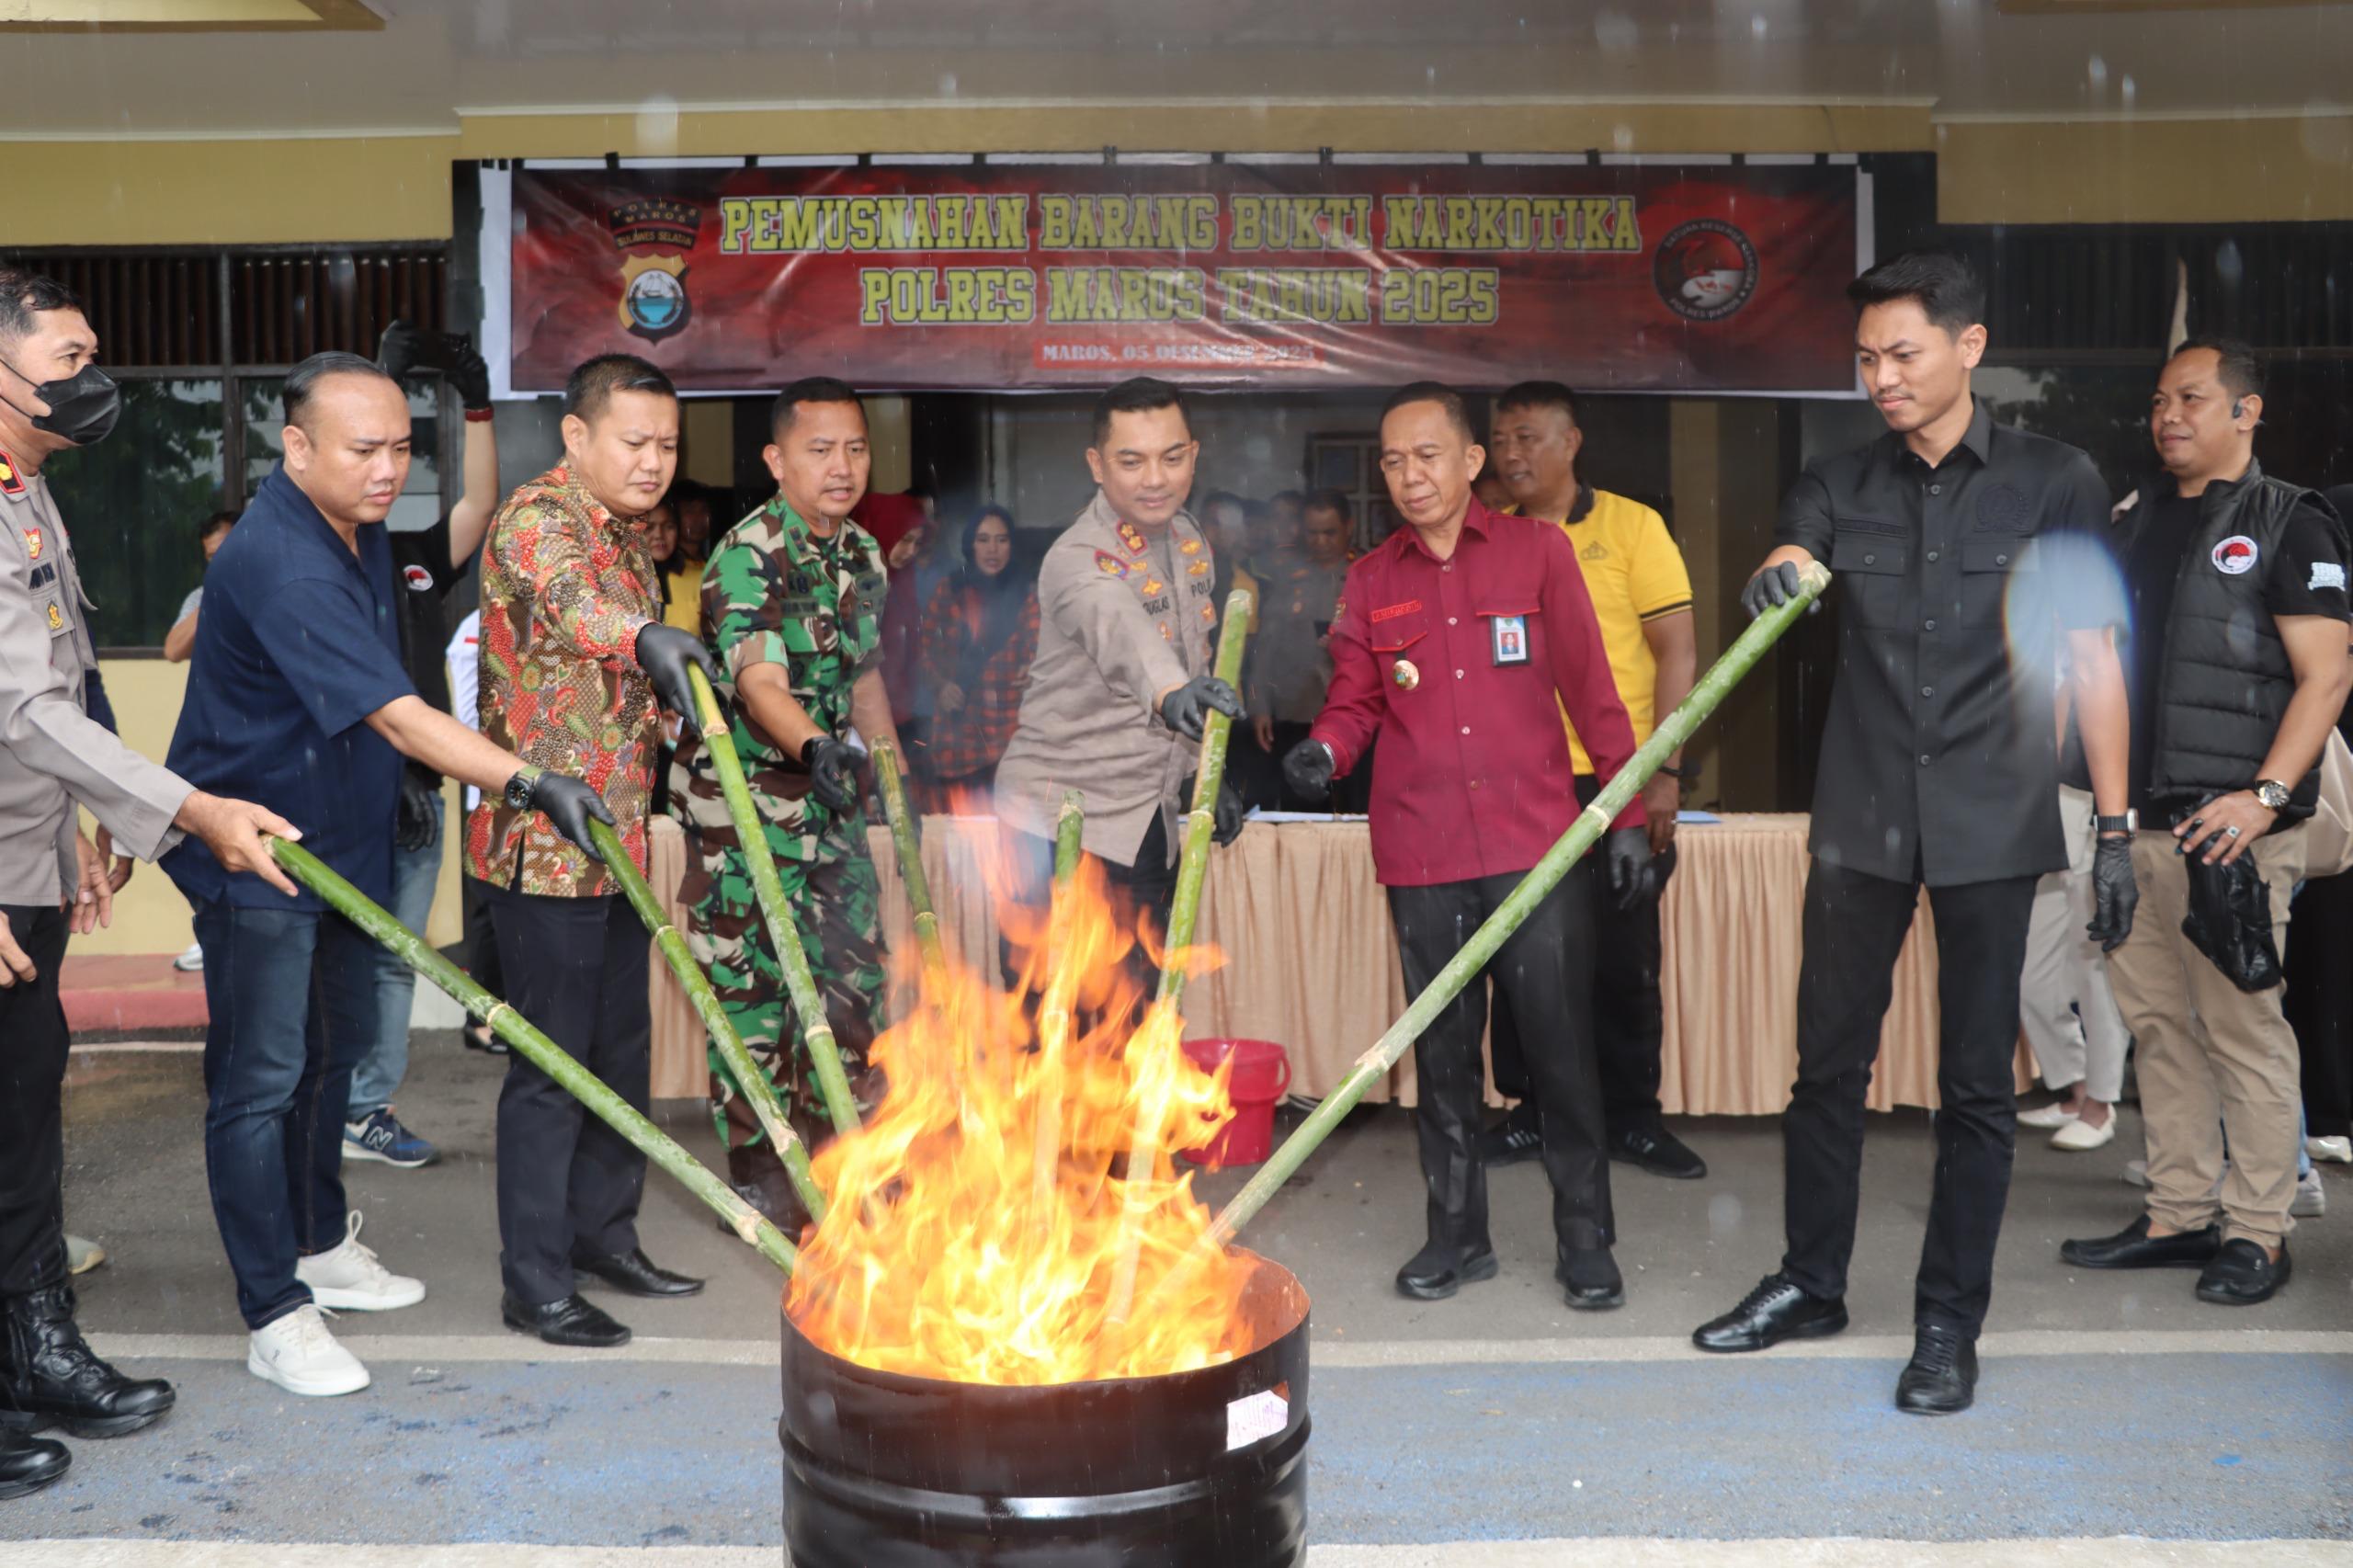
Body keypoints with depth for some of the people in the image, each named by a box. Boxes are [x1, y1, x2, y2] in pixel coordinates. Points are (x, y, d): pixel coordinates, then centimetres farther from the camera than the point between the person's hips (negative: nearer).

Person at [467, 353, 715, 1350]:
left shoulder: (630, 540, 15)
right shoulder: (533, 520, -14)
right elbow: (568, 602, -39)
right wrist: (649, 638, -58)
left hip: (620, 843, 9)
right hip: (546, 846, -9)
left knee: (622, 1052, 16)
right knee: (552, 1065, -2)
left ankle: (605, 1236, 30)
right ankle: (535, 1286, 9)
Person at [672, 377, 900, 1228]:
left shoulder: (863, 553, 7)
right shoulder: (746, 557, -18)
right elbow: (759, 685, -32)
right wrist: (814, 745, -51)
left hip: (831, 796, 7)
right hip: (742, 800, -7)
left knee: (853, 968, 11)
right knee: (752, 984, 0)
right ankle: (758, 1174, 13)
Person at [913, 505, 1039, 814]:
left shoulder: (1026, 594, 7)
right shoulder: (947, 592, 12)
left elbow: (1036, 646, -4)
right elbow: (924, 648, 12)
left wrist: (1031, 669, -27)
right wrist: (939, 684, -7)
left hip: (1009, 729, -1)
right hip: (955, 725, 1)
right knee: (954, 812, -3)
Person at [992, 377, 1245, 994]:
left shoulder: (1190, 539, 5)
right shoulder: (1078, 561, -21)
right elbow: (1119, 632, -44)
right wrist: (1169, 691, -64)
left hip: (1155, 822, 8)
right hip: (1065, 827, -8)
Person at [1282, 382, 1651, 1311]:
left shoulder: (1537, 552, 4)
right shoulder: (1371, 582, 10)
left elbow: (1589, 689, 3)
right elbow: (1354, 701, 12)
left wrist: (1626, 816, 0)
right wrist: (1324, 751, -11)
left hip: (1535, 843, -2)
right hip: (1422, 854, 2)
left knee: (1561, 1043, 0)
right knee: (1443, 1049, 10)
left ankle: (1585, 1240, 13)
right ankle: (1456, 1233, 23)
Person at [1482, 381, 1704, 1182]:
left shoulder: (1630, 526, 0)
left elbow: (1677, 649, -3)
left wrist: (1665, 770, -10)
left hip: (1615, 781, -2)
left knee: (1623, 957, 5)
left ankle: (1630, 1114, 18)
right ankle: (1535, 1108, 19)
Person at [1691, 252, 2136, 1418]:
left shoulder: (2054, 484, 0)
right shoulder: (1842, 487, 7)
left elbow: (2091, 660, -1)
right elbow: (1788, 563, -12)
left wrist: (2115, 828, -4)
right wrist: (1774, 578, -37)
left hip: (1992, 825, -2)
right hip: (1861, 818, 3)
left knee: (1975, 1082, 4)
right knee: (1828, 1060, 10)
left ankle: (1950, 1322, 16)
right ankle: (1810, 1285, 26)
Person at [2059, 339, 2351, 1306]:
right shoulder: (2139, 522, 17)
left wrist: (2265, 796, -20)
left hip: (2230, 824, -6)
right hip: (2137, 819, 7)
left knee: (2243, 1028, -3)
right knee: (2158, 1025, 10)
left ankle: (2258, 1233, 7)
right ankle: (2180, 1215, 20)